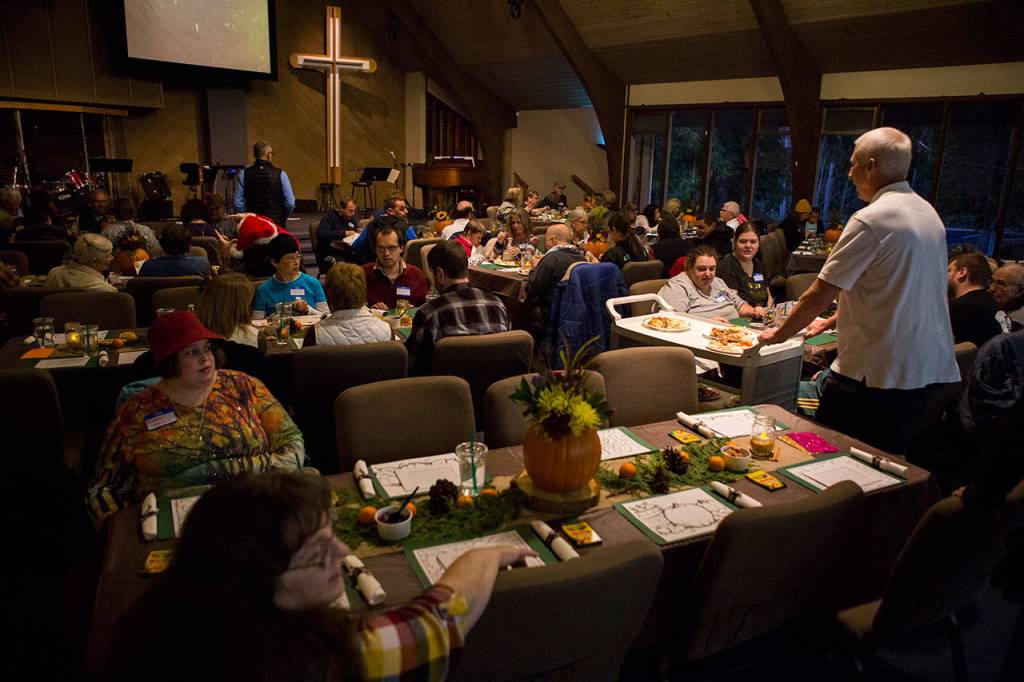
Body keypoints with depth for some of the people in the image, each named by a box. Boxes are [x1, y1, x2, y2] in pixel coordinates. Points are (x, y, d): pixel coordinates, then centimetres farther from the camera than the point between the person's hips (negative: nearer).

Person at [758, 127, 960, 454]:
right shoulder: (928, 213, 12)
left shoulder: (870, 221, -16)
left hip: (878, 373, -9)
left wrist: (779, 334, 1)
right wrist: (830, 321, 24)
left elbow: (820, 295, -14)